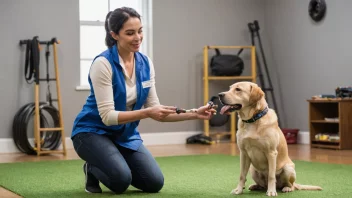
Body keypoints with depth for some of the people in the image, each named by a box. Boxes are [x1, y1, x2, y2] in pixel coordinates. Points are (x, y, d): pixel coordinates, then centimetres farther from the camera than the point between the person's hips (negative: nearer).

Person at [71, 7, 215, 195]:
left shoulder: (145, 63, -3)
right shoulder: (103, 63, -23)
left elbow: (155, 110, -2)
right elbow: (107, 115, -26)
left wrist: (194, 114, -14)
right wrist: (146, 113, -36)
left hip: (126, 134, 6)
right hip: (93, 132, -6)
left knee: (155, 182, -10)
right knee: (121, 180, -29)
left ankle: (117, 165, 18)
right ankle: (92, 169, 5)